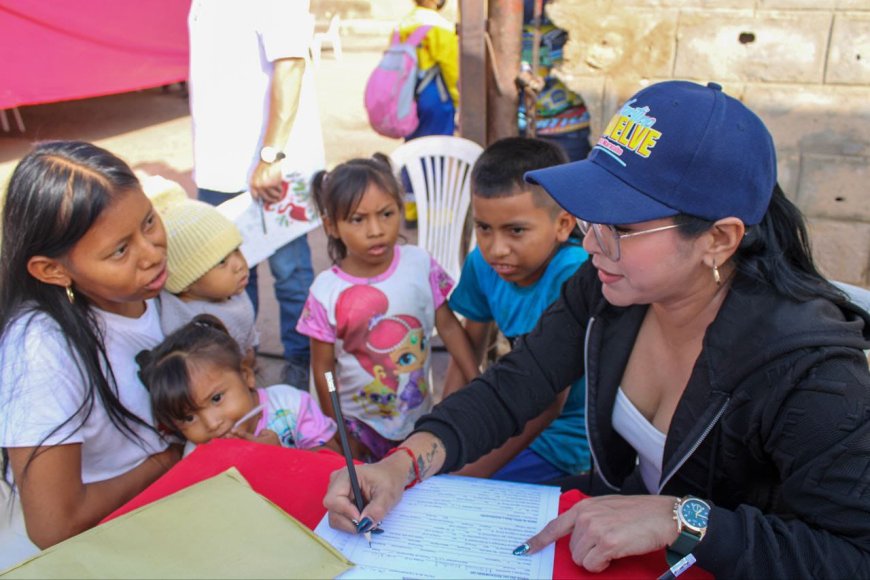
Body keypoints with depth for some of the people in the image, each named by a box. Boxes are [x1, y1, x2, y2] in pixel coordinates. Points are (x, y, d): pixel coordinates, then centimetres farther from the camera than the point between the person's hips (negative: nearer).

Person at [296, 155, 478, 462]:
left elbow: (449, 326, -2)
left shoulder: (420, 264, -11)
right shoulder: (327, 291, -16)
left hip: (420, 413, 2)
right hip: (360, 423, -2)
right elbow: (322, 368, -8)